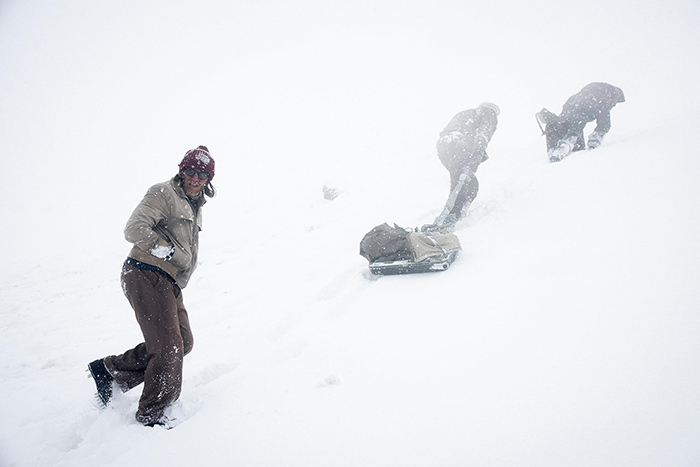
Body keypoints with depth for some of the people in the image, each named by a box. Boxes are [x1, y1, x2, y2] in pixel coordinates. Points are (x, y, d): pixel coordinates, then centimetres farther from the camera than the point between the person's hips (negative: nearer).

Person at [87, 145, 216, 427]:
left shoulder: (195, 206, 21)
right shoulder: (163, 193, -7)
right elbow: (134, 230, -20)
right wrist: (172, 252, -20)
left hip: (168, 283, 9)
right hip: (147, 276, -9)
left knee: (183, 343, 8)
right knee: (169, 348, -9)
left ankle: (110, 369, 18)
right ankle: (150, 417, 8)